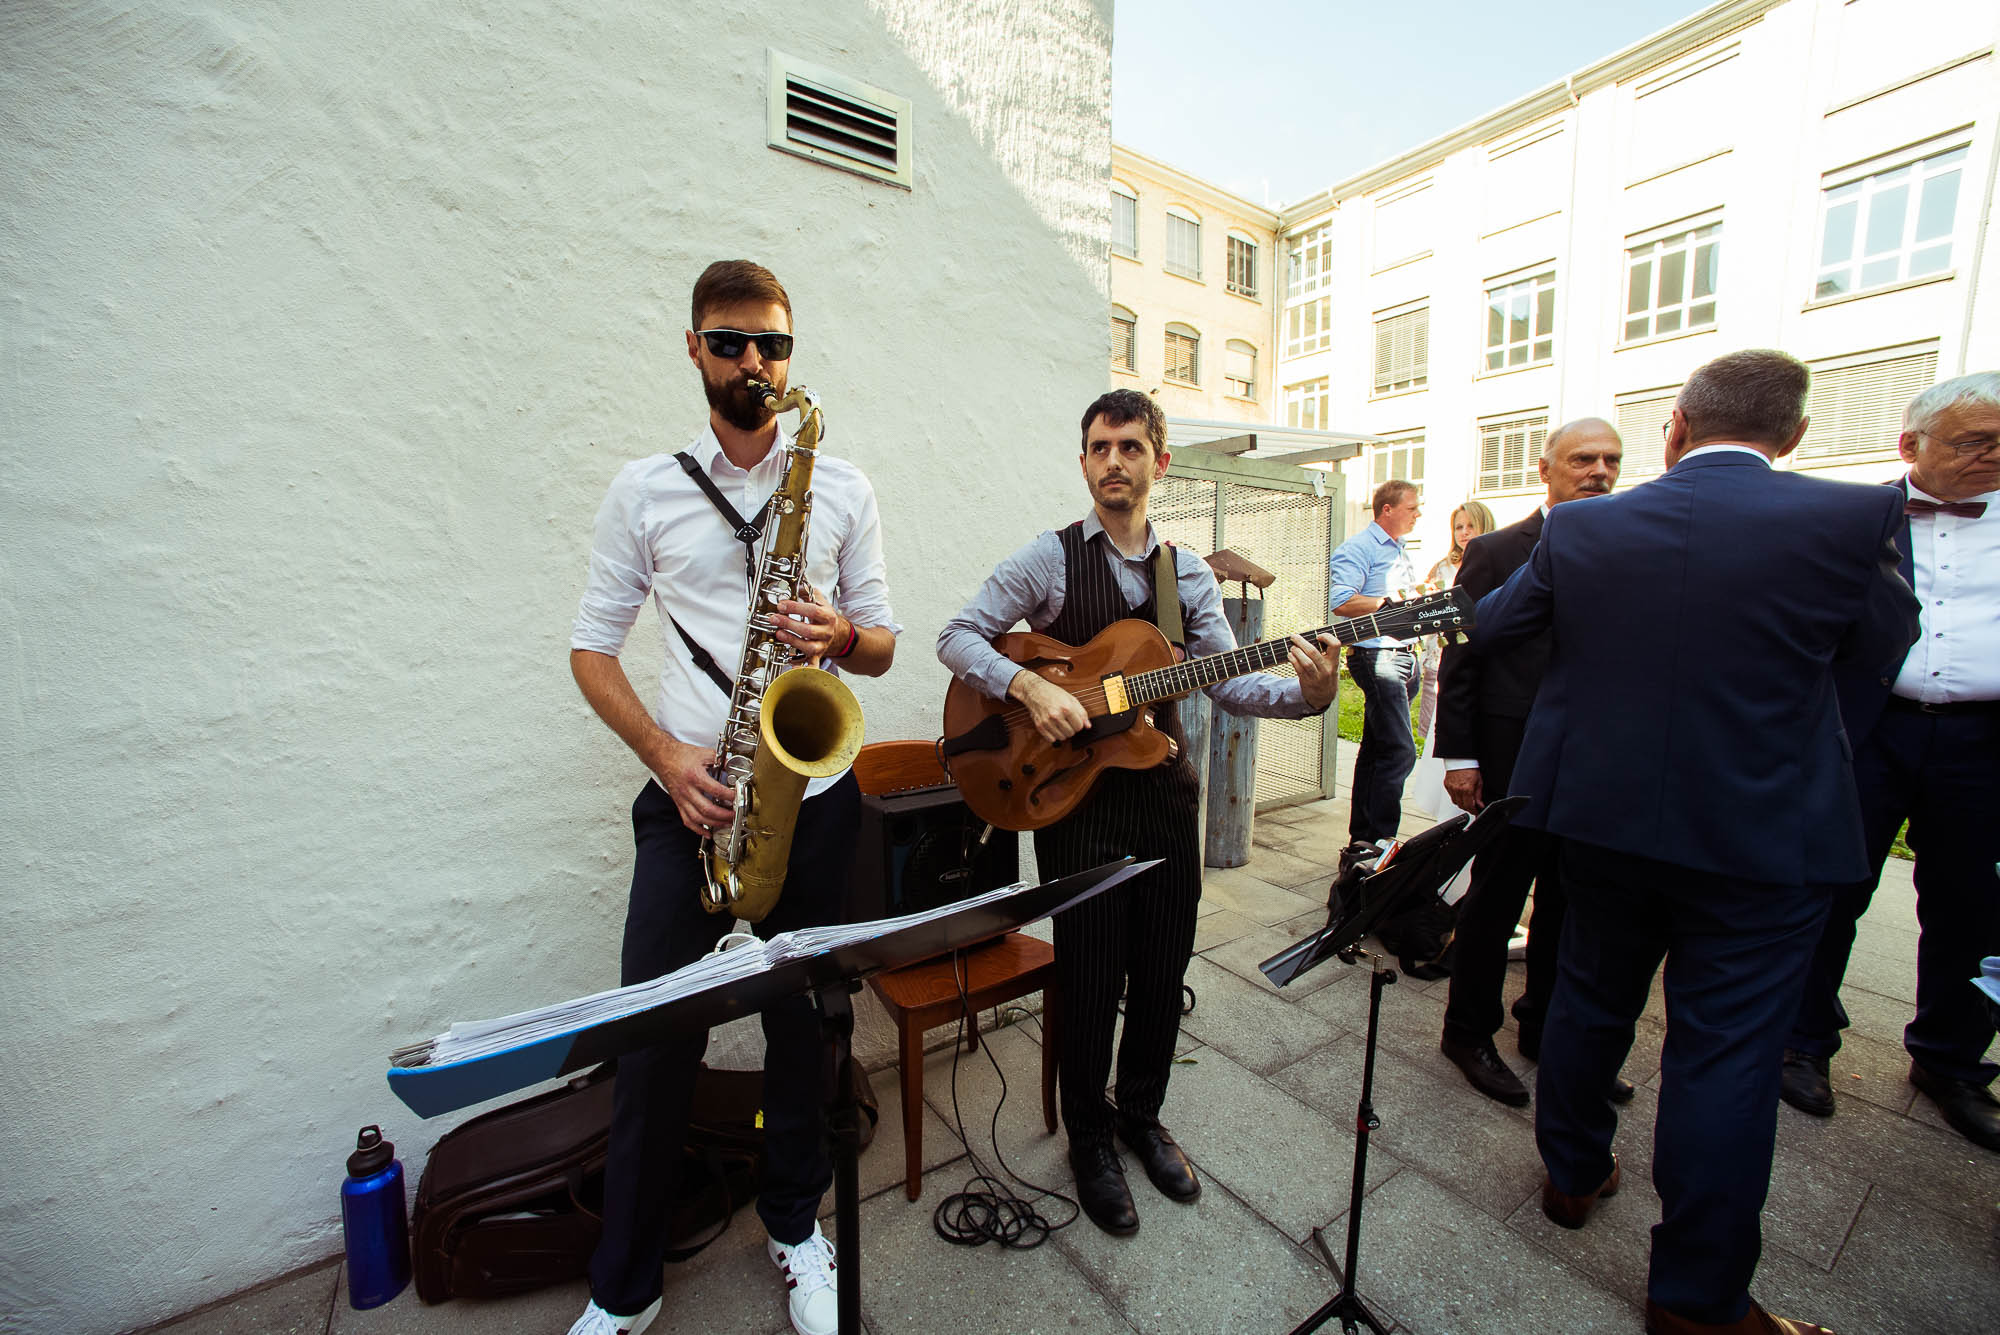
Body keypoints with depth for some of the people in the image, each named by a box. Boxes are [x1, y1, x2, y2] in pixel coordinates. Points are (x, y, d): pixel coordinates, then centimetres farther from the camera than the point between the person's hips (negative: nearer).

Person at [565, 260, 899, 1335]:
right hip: (692, 794, 0)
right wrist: (666, 753, -10)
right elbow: (592, 647, 5)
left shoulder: (843, 489, 8)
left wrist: (842, 635, -16)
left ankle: (795, 1223, 39)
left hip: (815, 792, 1)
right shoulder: (644, 490, 7)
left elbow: (882, 646, 8)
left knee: (804, 1021, 13)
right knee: (654, 1037, 6)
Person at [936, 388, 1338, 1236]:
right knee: (1091, 982, 7)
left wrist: (1307, 692, -16)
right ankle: (1090, 1140, 34)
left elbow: (1228, 683, 3)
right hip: (1075, 796, -4)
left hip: (1165, 793, 4)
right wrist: (1029, 687, -22)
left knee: (1162, 975, 16)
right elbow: (957, 637, -6)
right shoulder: (1049, 559, -3)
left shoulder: (1189, 575, 8)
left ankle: (1142, 1117, 43)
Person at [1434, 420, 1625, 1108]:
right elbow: (1460, 660, -7)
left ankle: (1548, 1030, 35)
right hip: (1518, 759, -5)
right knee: (1496, 900, 5)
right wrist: (1459, 756, -11)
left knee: (1570, 902, 16)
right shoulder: (1496, 552, -4)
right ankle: (1469, 1033, 24)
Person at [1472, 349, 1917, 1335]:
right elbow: (1885, 642, 5)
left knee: (1588, 1003, 20)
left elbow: (1488, 628, 6)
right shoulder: (1852, 517, -12)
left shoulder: (1580, 528, -6)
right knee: (1726, 1052, 10)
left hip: (1603, 818, 2)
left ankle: (1573, 1174, 41)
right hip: (1764, 838, -2)